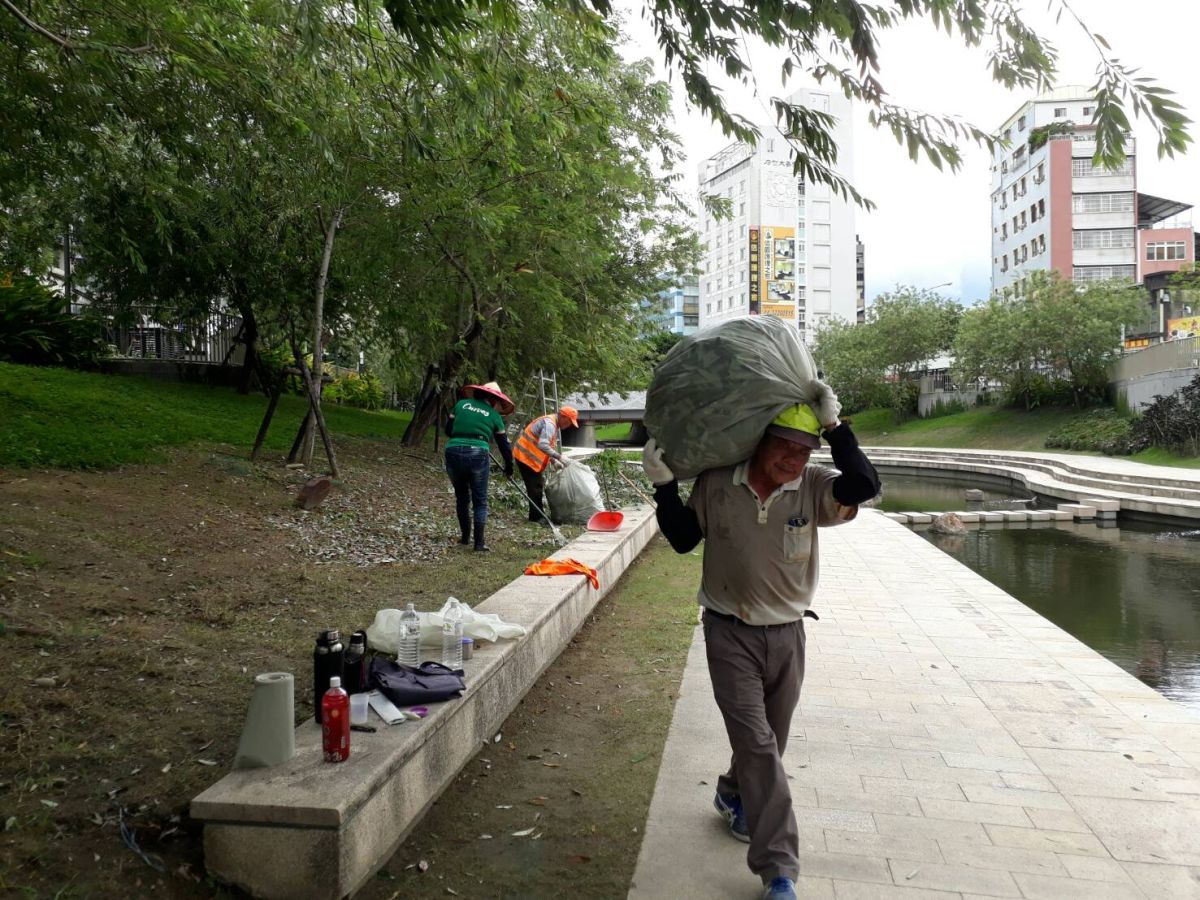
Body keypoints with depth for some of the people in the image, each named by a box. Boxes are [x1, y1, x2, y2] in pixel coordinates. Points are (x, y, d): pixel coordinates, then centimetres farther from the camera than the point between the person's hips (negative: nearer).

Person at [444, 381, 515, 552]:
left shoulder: (461, 404, 13)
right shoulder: (493, 415, 9)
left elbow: (448, 429, 16)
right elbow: (504, 445, 15)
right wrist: (509, 469, 27)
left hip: (453, 452, 3)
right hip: (477, 454, -2)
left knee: (461, 497, 19)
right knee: (480, 501, 8)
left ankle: (465, 537, 26)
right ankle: (479, 542, 4)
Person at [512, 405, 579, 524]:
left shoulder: (554, 425, 13)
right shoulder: (549, 424, -20)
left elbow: (548, 446, 19)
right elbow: (542, 445, -32)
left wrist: (554, 462, 7)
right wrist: (559, 456, -30)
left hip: (531, 457, 11)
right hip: (526, 456, -11)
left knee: (538, 485, 16)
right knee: (535, 487, -6)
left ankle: (537, 514, 24)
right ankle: (537, 517, 1)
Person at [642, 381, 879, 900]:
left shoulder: (811, 488, -10)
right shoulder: (716, 484, -10)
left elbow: (864, 486, -28)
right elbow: (682, 540, 2)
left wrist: (833, 427, -29)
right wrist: (664, 485, -9)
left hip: (787, 634, 3)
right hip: (730, 633, -2)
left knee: (768, 741, 19)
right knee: (757, 743, -8)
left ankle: (734, 796, 51)